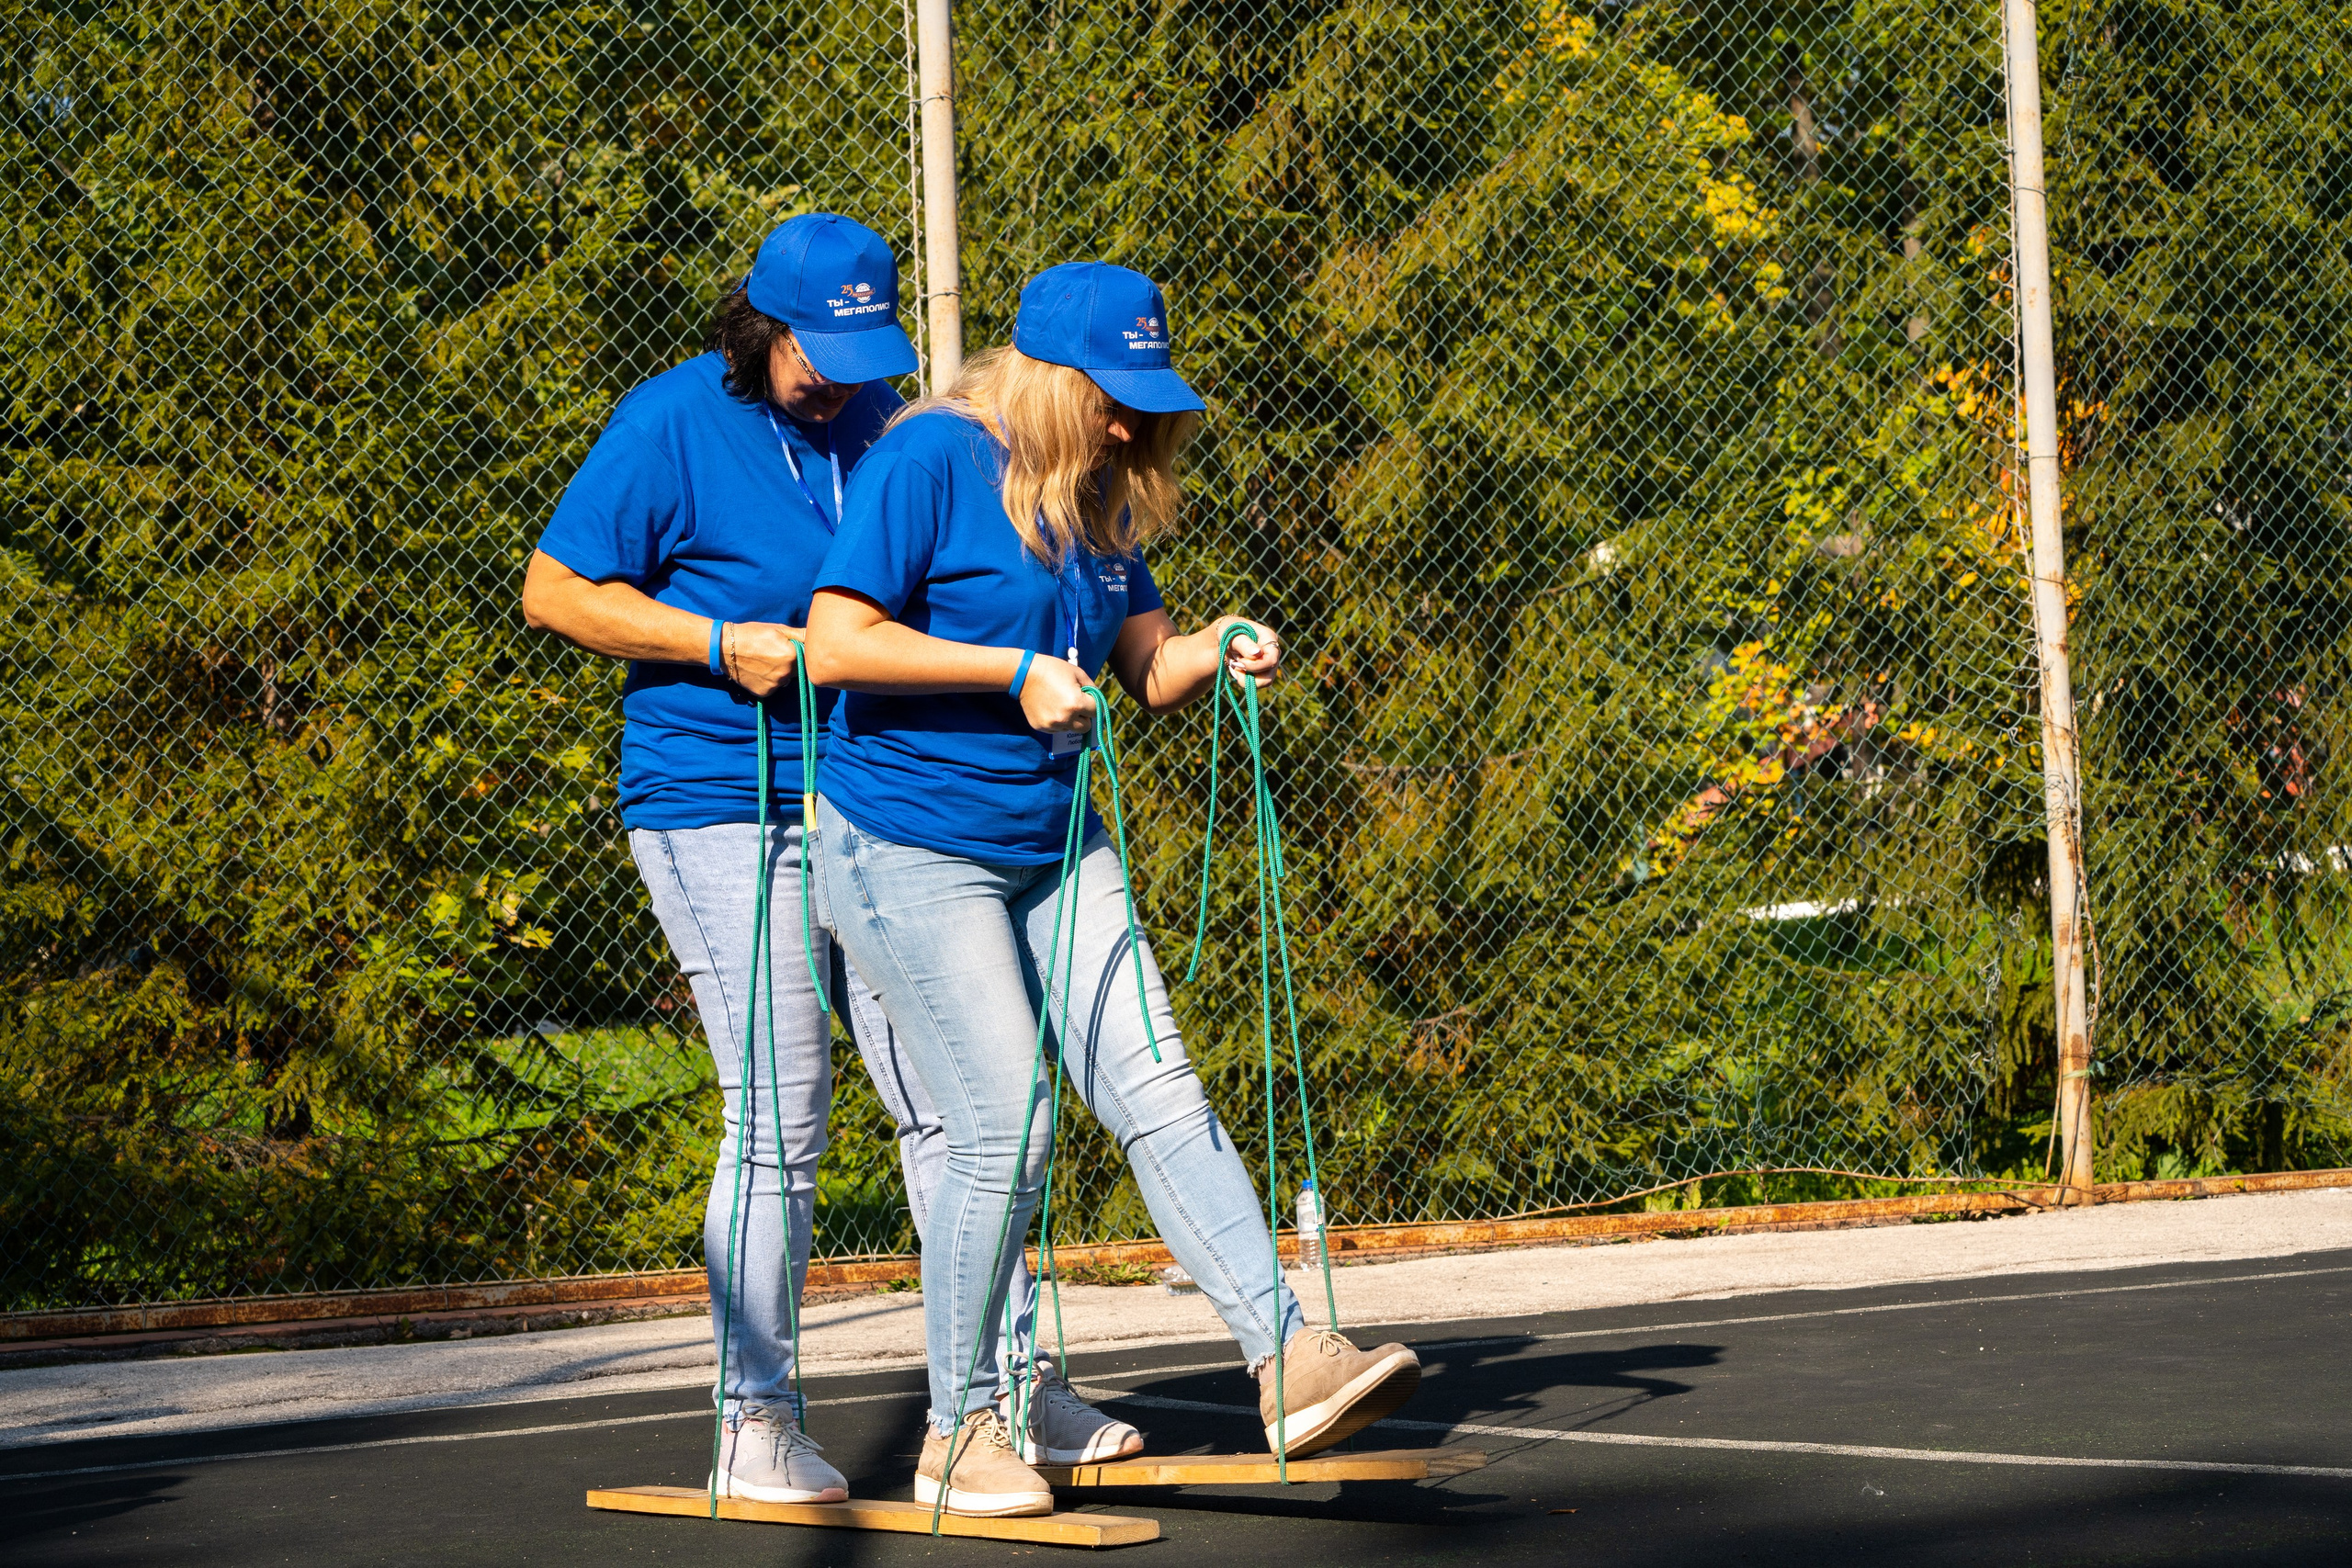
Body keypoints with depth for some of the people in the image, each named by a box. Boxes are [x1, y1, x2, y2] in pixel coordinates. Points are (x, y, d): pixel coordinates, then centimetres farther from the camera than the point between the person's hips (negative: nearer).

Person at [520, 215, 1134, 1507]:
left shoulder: (875, 418, 12)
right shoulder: (671, 423, -6)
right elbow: (554, 591, -7)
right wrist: (725, 645, -14)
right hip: (717, 808, -6)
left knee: (945, 1096, 3)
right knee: (778, 1121, -6)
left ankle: (1000, 1391, 10)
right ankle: (754, 1426, 5)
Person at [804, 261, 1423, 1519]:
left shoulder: (1097, 496, 10)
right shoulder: (930, 462, -14)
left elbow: (1149, 671, 13)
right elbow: (837, 644, -20)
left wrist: (1214, 651, -10)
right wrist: (1017, 673, -21)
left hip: (1052, 844, 7)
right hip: (908, 848, -7)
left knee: (1157, 1093, -2)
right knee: (1005, 1132, -8)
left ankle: (1291, 1367, -5)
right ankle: (957, 1434, 6)